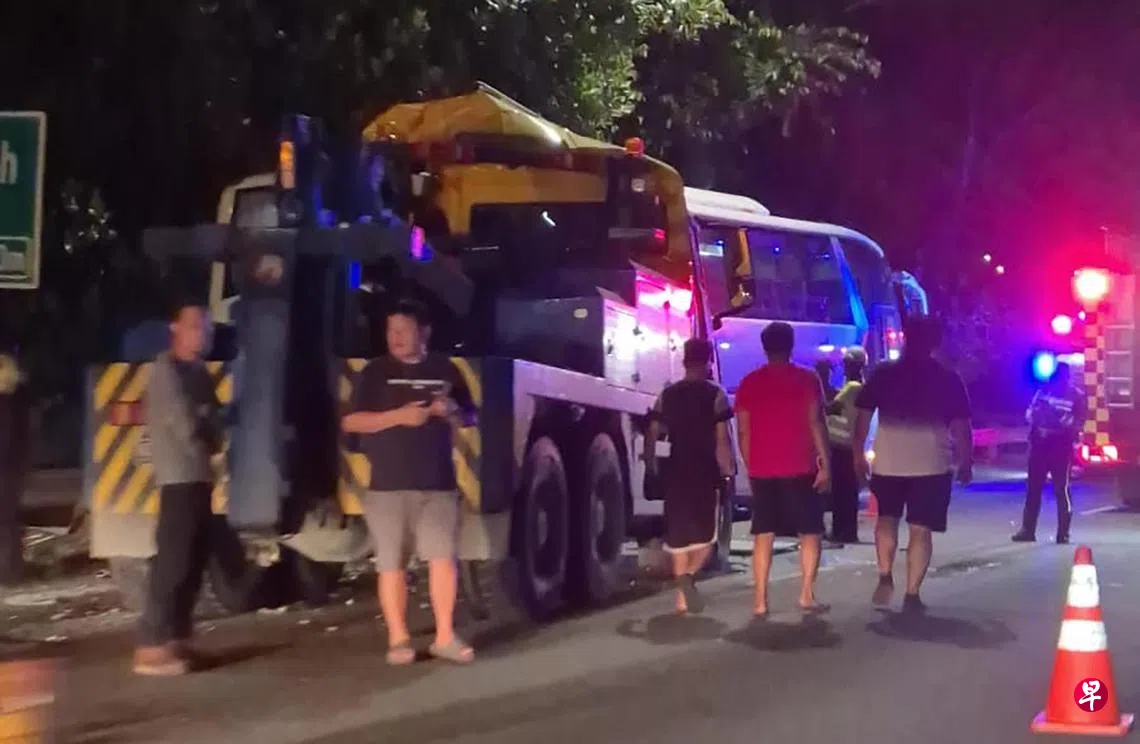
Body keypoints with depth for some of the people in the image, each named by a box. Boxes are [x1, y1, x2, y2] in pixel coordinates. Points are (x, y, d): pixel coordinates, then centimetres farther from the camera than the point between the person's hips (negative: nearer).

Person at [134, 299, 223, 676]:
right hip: (179, 477, -9)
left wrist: (211, 437, -7)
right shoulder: (165, 370, -9)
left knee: (194, 559, 10)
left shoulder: (199, 372, 17)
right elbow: (184, 425, -16)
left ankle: (176, 638, 16)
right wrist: (206, 440, 3)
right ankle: (151, 646, -12)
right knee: (173, 559, -12)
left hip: (200, 476, 9)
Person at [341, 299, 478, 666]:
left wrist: (452, 412, -6)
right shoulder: (376, 372, 3)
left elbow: (470, 418, 17)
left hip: (438, 483, 2)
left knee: (443, 557, -4)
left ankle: (445, 636, 4)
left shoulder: (445, 370, 10)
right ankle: (398, 639, 7)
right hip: (388, 484, -2)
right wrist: (398, 416, -15)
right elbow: (351, 422, -3)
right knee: (392, 564, 0)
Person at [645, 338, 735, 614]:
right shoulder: (715, 394, -4)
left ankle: (682, 594, 9)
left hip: (676, 472, 4)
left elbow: (652, 434, 6)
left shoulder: (667, 395, 7)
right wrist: (728, 470, -2)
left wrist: (652, 466, 15)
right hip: (706, 472, -3)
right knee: (706, 532, 3)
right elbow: (722, 439, -9)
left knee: (679, 533, 11)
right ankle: (689, 577, -23)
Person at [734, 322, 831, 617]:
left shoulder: (749, 382, 6)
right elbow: (815, 423, -8)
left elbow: (743, 431, 5)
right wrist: (825, 464, -6)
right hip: (800, 468, -2)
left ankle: (760, 600, 1)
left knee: (763, 535, 6)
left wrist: (750, 467, 13)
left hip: (761, 470, 3)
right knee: (810, 532, 8)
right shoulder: (807, 378, -2)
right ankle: (806, 594, -1)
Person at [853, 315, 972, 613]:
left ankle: (885, 576, 5)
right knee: (920, 530, 5)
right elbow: (961, 426, -1)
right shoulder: (948, 379, 0)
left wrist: (859, 454, 12)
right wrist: (966, 463, 8)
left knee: (887, 519, 21)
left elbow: (863, 416, 4)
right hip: (931, 465, -1)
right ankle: (912, 594, 3)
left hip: (888, 463, 1)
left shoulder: (882, 374, 3)